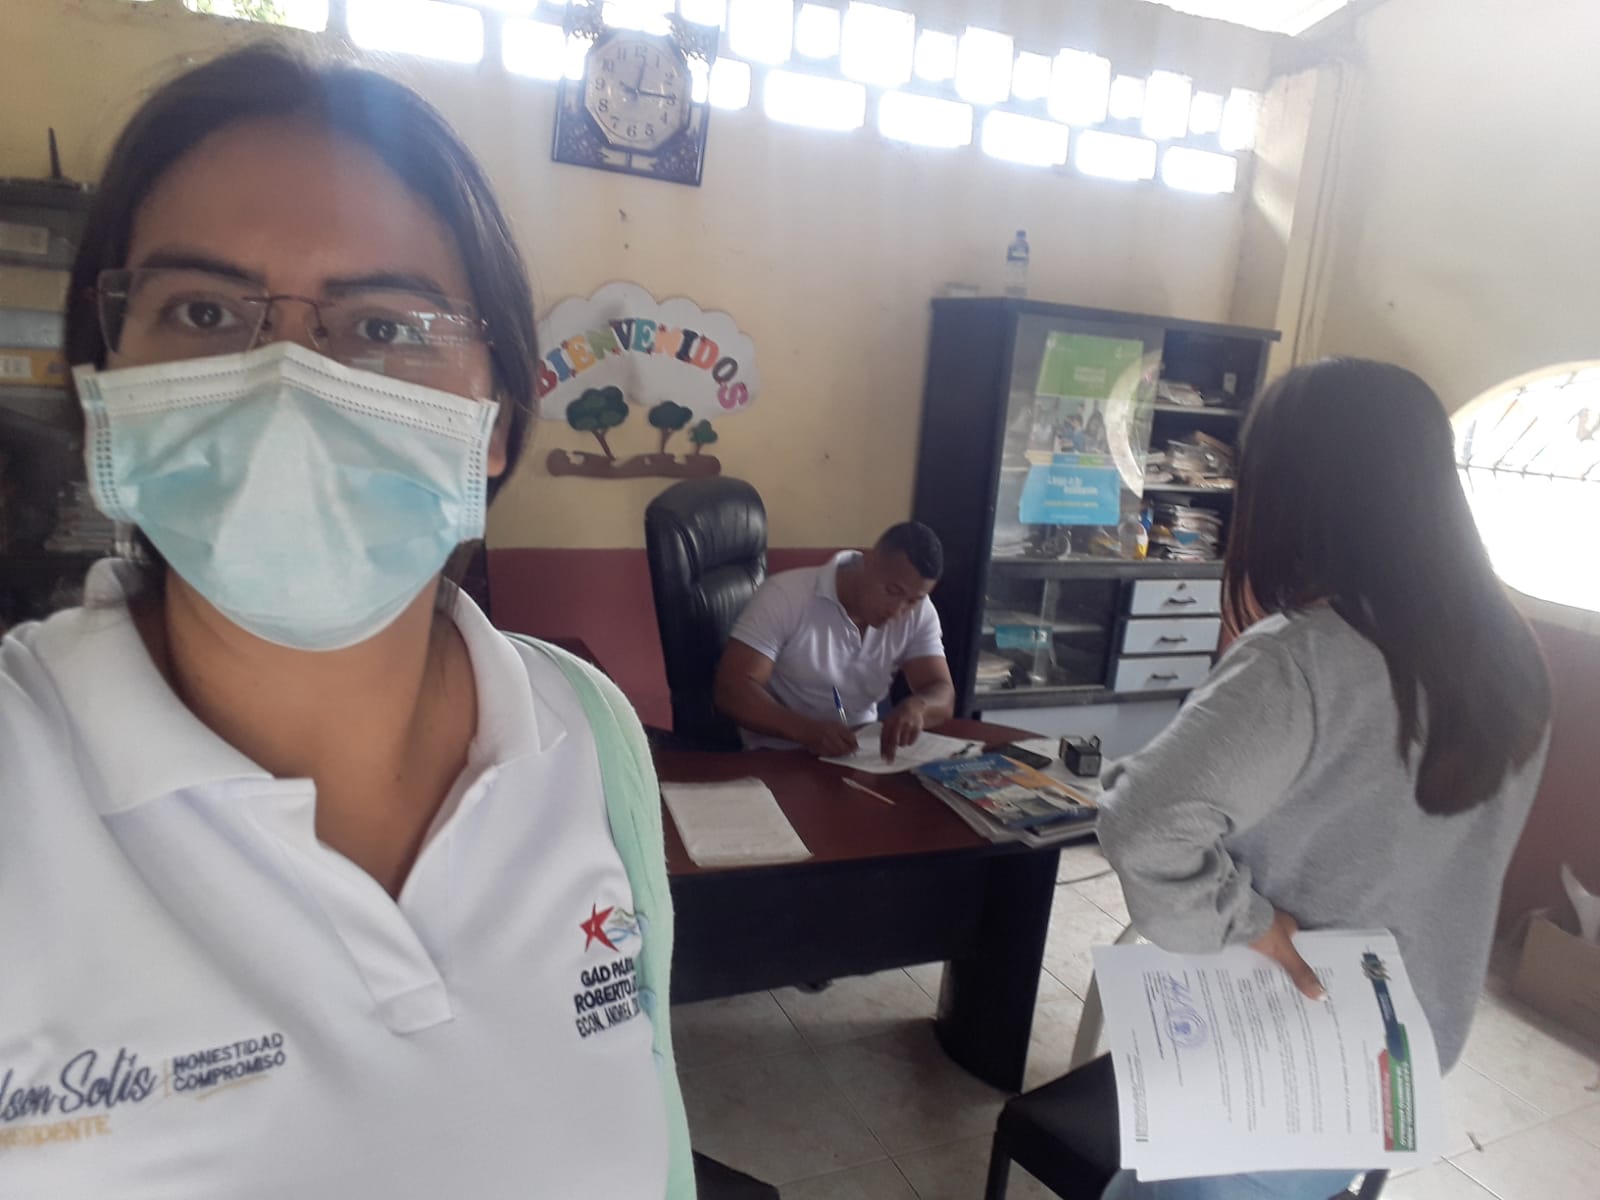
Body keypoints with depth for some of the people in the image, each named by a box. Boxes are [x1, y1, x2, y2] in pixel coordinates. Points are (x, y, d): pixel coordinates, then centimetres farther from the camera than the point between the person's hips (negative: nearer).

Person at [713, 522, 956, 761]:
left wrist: (916, 706, -31)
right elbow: (732, 688, -22)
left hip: (861, 751, 4)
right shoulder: (785, 594, -18)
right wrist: (807, 731, -36)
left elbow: (943, 696, -8)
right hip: (779, 755, -4)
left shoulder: (919, 612, -5)